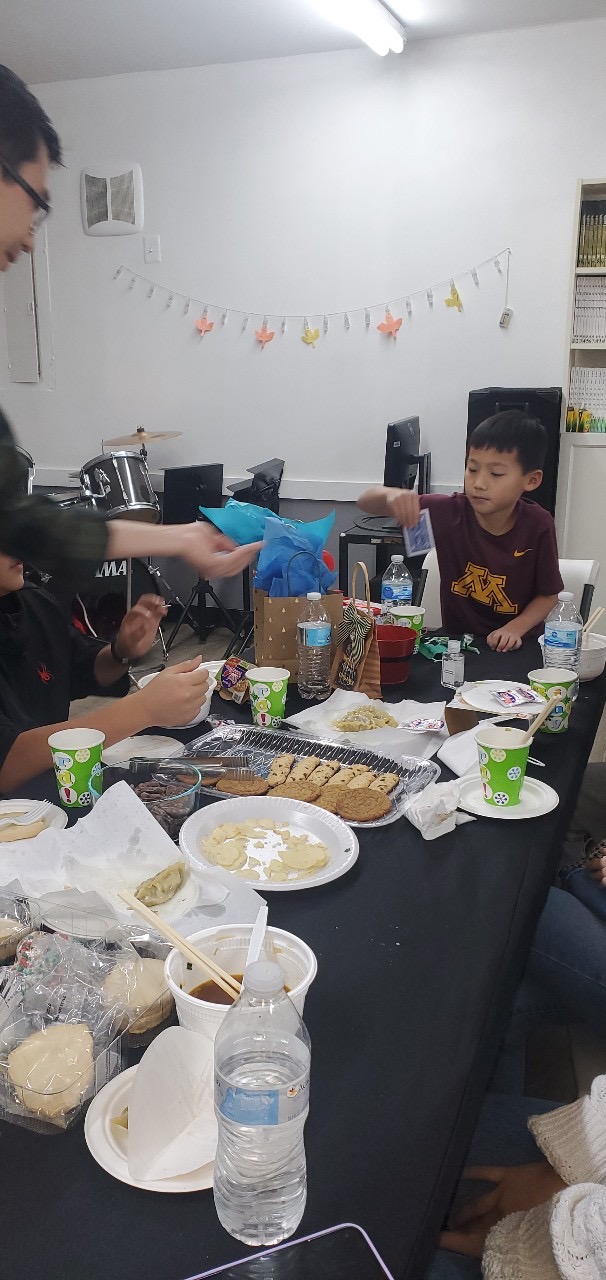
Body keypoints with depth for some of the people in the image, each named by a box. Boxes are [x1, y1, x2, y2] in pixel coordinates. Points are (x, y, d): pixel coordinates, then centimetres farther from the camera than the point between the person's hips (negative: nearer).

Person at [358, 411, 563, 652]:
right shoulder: (449, 512, -12)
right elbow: (366, 503, -9)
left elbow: (549, 595, -1)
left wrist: (515, 628, -18)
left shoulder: (538, 525, -13)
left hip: (516, 648, 2)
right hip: (456, 641, -1)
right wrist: (391, 495, -31)